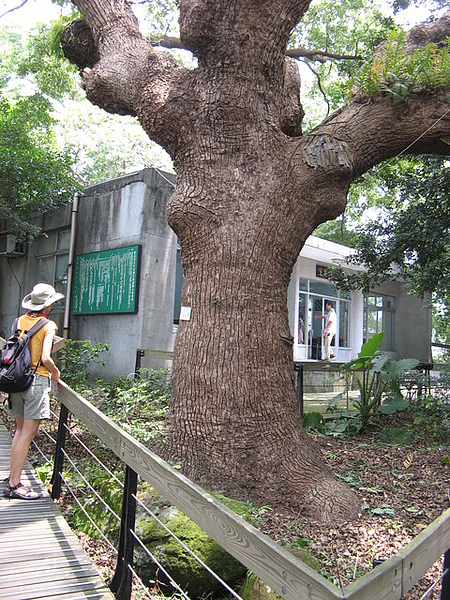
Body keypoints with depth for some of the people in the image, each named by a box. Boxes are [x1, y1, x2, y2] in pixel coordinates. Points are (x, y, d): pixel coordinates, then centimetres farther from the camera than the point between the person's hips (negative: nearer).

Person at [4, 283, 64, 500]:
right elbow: (45, 358, -18)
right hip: (37, 381, -7)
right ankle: (14, 485, 1)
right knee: (28, 433, -2)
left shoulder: (20, 321, 8)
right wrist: (55, 371, 0)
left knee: (21, 430, 17)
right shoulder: (48, 325, -9)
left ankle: (12, 477, 23)